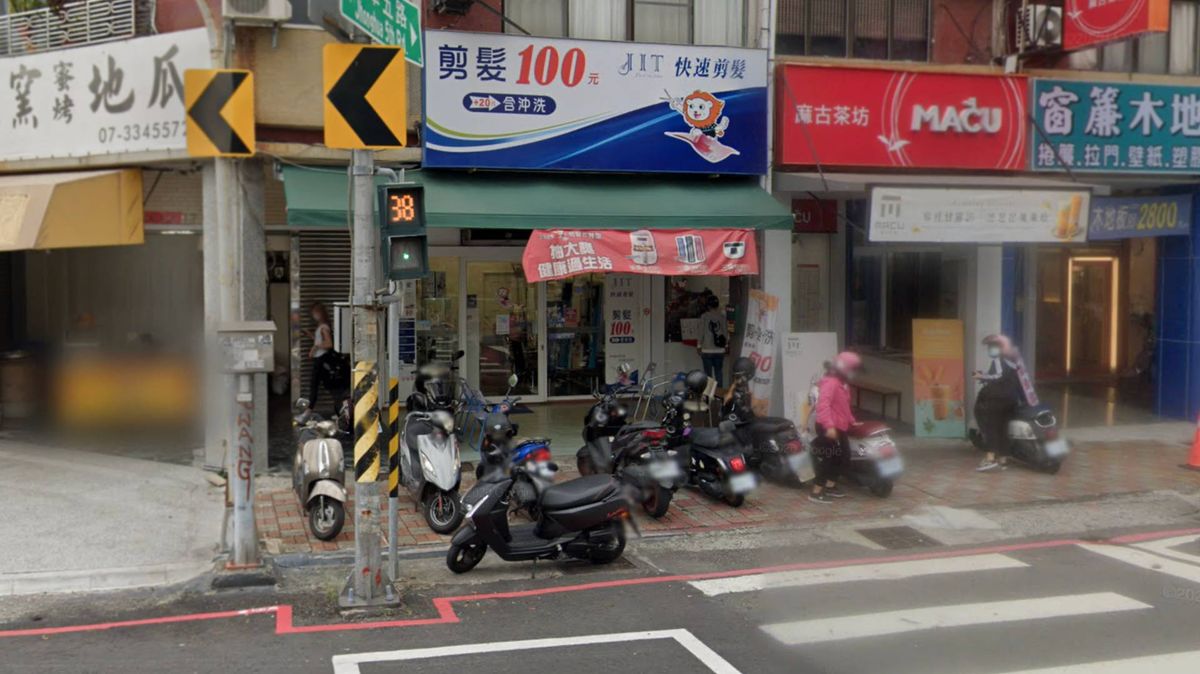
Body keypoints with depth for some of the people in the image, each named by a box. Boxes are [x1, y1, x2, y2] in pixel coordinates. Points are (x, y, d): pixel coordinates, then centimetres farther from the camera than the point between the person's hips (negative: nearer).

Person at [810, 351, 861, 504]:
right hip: (828, 429, -10)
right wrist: (829, 426, -36)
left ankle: (830, 486, 25)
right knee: (828, 459, -9)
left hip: (839, 428, 10)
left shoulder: (842, 384, 17)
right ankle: (816, 492, -5)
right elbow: (823, 404, -28)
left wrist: (852, 421, 26)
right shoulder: (830, 382, -17)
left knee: (843, 456, 15)